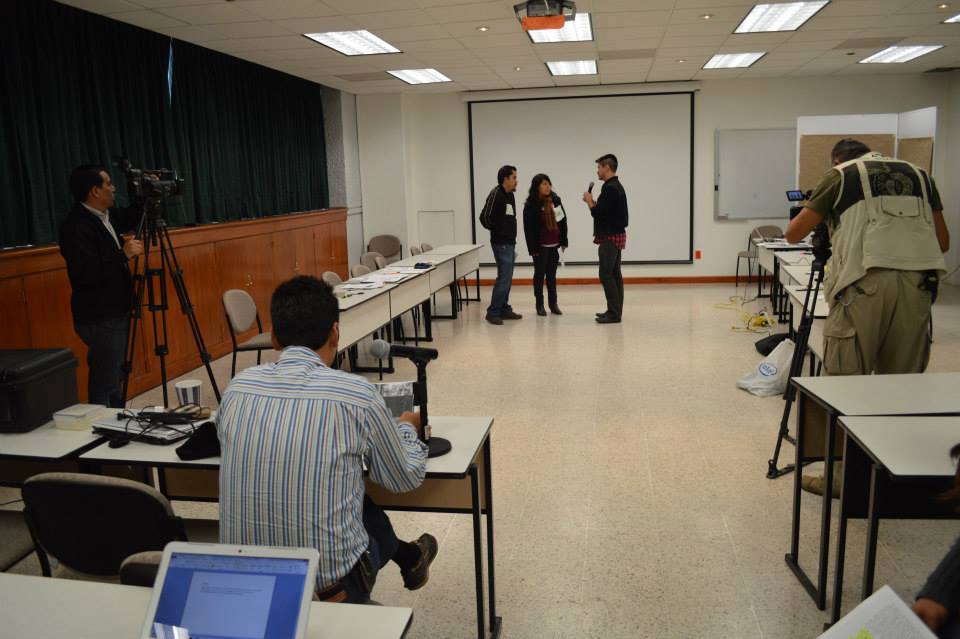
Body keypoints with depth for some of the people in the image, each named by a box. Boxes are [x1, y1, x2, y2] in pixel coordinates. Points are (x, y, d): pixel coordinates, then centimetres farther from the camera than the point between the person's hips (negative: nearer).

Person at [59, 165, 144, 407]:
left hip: (117, 312, 10)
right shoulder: (76, 227, -19)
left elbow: (131, 218, 28)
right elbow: (86, 273, -28)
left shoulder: (106, 216, 7)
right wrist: (123, 254, -22)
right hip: (99, 320, -9)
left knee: (116, 378, 18)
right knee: (104, 383, -4)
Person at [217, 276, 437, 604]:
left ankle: (405, 556, 52)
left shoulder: (237, 387, -3)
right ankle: (409, 558, 56)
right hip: (331, 583, -4)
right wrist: (406, 429, 21)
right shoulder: (356, 394, -15)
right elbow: (407, 479, 0)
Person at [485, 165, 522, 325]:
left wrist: (511, 237, 11)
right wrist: (497, 232, -8)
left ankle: (504, 309, 21)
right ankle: (493, 312, -2)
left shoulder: (510, 195, 12)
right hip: (501, 244, -9)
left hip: (510, 243, 9)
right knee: (504, 278, -9)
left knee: (507, 278, 13)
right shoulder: (496, 195, -15)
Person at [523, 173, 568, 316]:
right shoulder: (531, 204, -9)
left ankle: (553, 303, 18)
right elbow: (528, 228, -11)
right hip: (540, 246, -4)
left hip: (554, 245, 4)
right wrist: (533, 248, -14)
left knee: (552, 274, 11)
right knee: (540, 274, 6)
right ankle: (539, 305, 13)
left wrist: (563, 241, 6)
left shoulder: (555, 200, 4)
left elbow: (562, 221, 8)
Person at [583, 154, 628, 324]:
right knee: (614, 274, 11)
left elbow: (597, 213, -22)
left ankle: (614, 313, -9)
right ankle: (615, 311, 16)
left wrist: (589, 201, -4)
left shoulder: (610, 188, -18)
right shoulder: (617, 187, 16)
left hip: (610, 237, -11)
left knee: (606, 275, -9)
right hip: (616, 235, 11)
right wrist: (594, 202, 10)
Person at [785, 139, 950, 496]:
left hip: (865, 283, -4)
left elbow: (793, 234, 9)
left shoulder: (840, 176, 11)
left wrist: (814, 213, 29)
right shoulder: (918, 174, 23)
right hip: (917, 282, 4)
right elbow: (943, 242, 22)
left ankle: (845, 475, 8)